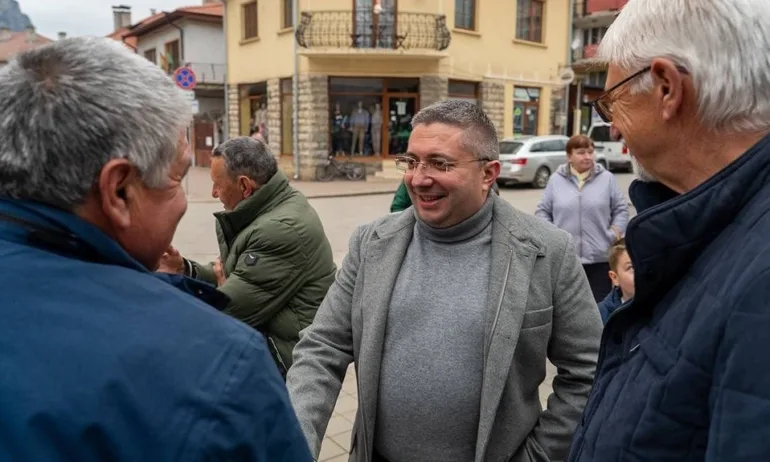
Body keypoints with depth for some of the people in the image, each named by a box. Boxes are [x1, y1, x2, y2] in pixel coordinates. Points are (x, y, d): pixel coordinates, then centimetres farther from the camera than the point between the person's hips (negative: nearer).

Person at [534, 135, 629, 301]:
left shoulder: (607, 178, 4)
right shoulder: (556, 180, 4)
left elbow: (621, 210, 8)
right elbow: (543, 211, 8)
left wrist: (614, 235, -3)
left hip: (600, 257, 0)